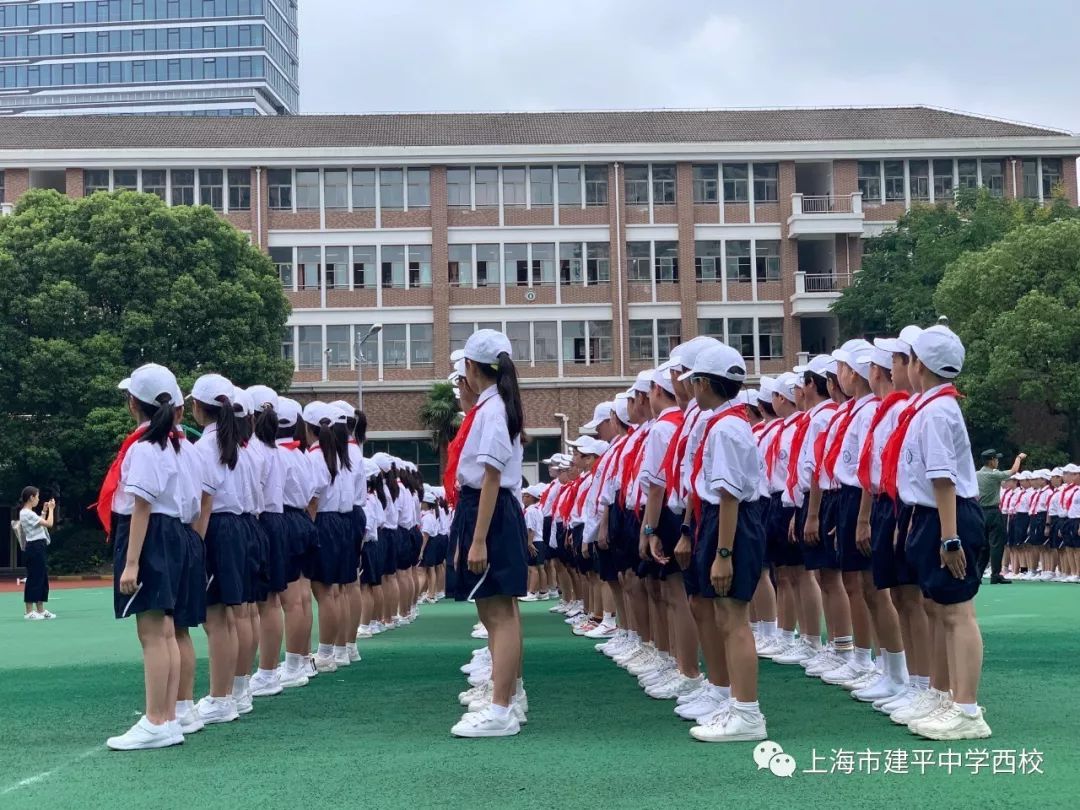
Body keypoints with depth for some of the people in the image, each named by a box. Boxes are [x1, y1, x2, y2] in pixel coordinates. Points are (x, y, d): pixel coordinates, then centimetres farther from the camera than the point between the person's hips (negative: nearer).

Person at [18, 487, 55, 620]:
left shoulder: (27, 513, 14)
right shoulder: (28, 514, -16)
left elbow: (41, 524, 26)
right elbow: (49, 524, -19)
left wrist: (44, 511, 18)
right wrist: (51, 509, -7)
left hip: (37, 548, 11)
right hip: (35, 548, -11)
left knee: (42, 578, 12)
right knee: (34, 579, -7)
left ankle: (40, 610, 17)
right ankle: (29, 612, -4)